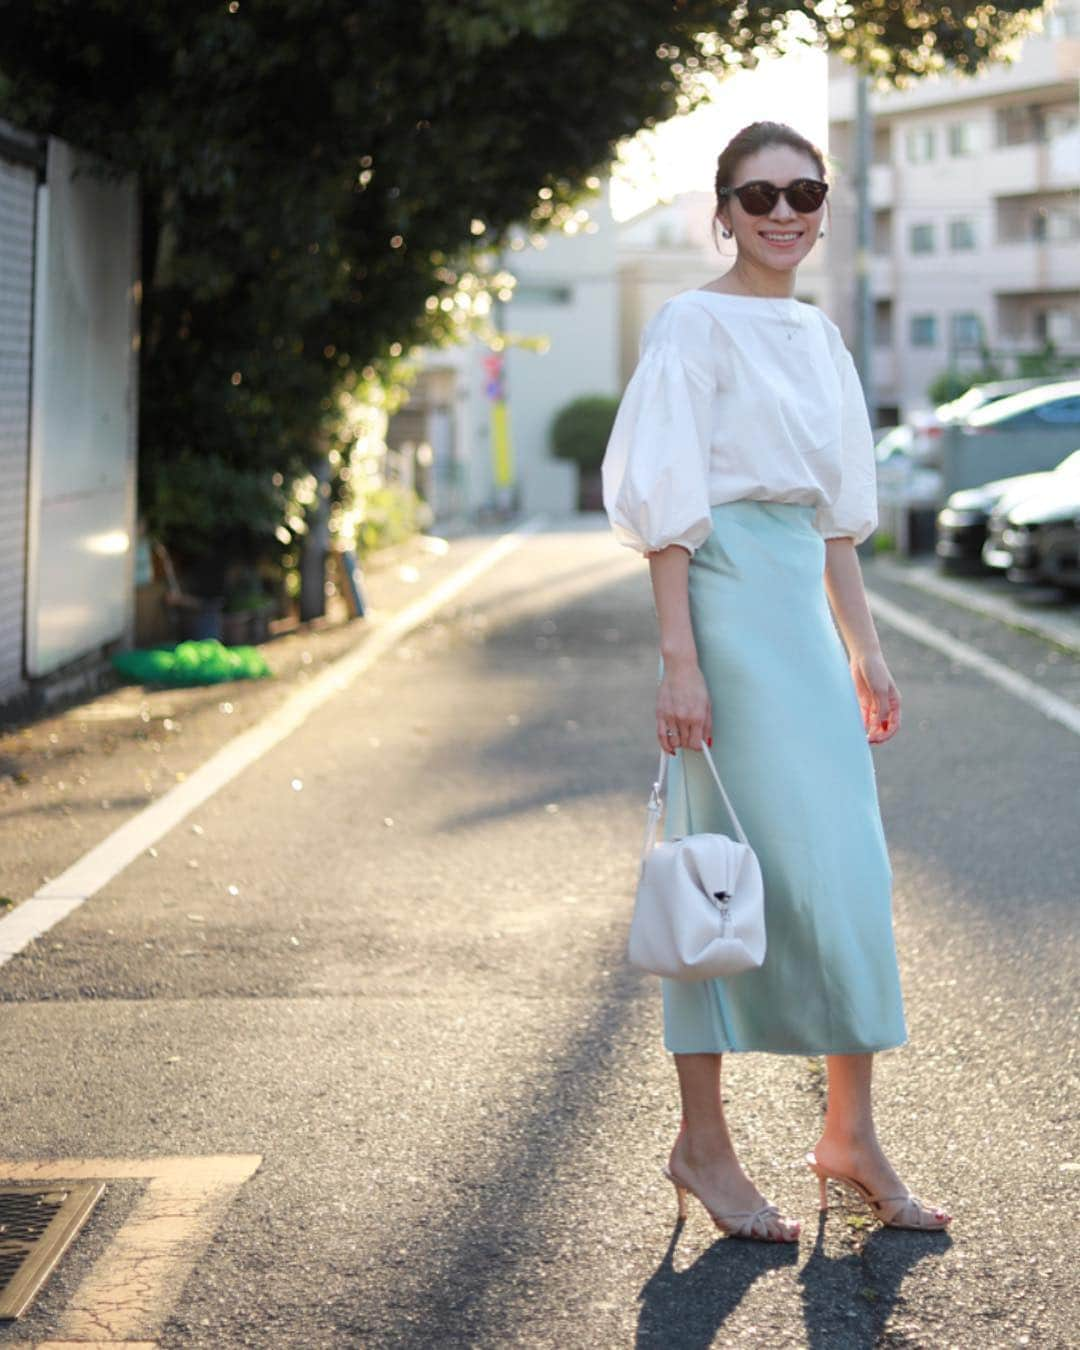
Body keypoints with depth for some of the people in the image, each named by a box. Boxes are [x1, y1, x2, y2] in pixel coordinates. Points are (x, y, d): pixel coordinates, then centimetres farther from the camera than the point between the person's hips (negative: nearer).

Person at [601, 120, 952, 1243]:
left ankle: (850, 1134, 17)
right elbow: (666, 506, -12)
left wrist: (864, 650, 17)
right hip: (729, 601, -7)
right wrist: (679, 658, -18)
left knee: (846, 865, 7)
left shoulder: (819, 335, 16)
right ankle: (702, 1144, 7)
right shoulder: (693, 325, -6)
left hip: (805, 607, 8)